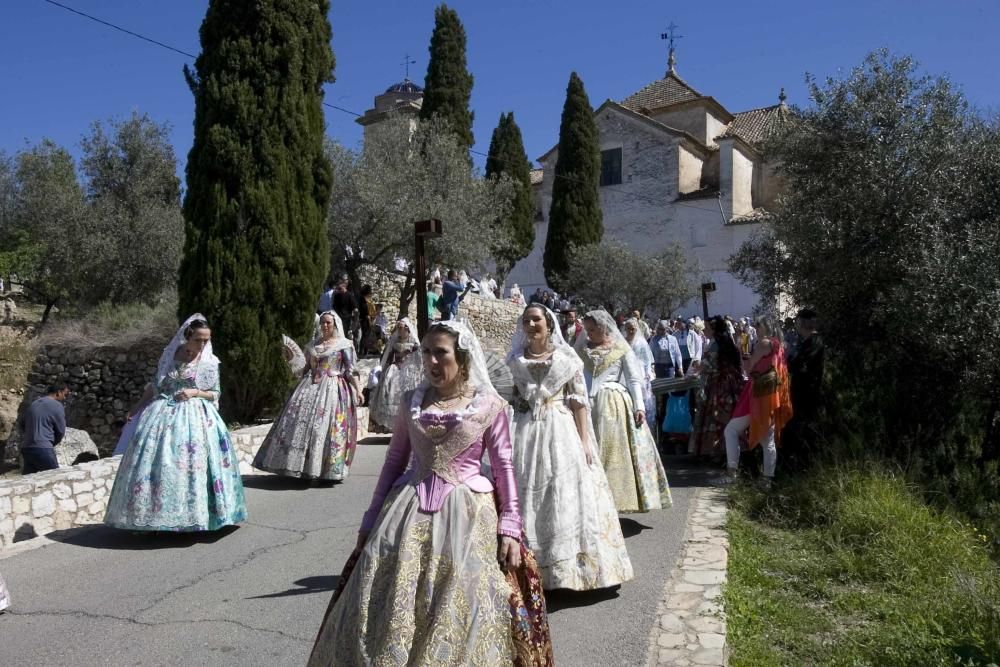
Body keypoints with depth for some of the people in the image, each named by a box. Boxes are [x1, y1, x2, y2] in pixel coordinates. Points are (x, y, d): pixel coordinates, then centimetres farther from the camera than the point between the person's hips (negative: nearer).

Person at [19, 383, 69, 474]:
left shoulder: (33, 403, 15)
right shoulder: (57, 406, -6)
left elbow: (22, 424, 24)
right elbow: (61, 432, -2)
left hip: (26, 449, 8)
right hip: (43, 449, -8)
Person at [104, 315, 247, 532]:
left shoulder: (210, 362, -2)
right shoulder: (170, 354, 4)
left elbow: (215, 394, 3)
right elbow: (155, 385, 12)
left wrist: (195, 392, -13)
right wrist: (138, 407, 12)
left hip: (195, 417, -2)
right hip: (164, 413, 2)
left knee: (190, 463, -5)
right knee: (156, 461, -1)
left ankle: (192, 515, 6)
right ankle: (154, 515, 9)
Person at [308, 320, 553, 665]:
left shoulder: (490, 404, -1)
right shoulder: (411, 401, 7)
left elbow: (504, 467, 1)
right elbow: (394, 461, 12)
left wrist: (510, 527, -6)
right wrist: (371, 521, 12)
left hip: (466, 514, -2)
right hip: (409, 511, 3)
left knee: (459, 611, 2)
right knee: (390, 608, 4)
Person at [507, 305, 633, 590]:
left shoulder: (566, 357, 1)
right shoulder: (518, 360, 8)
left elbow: (579, 401, -1)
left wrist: (584, 440, -8)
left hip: (561, 432, -2)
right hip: (527, 434, 2)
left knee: (565, 496, -1)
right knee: (528, 496, 2)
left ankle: (567, 566, 12)